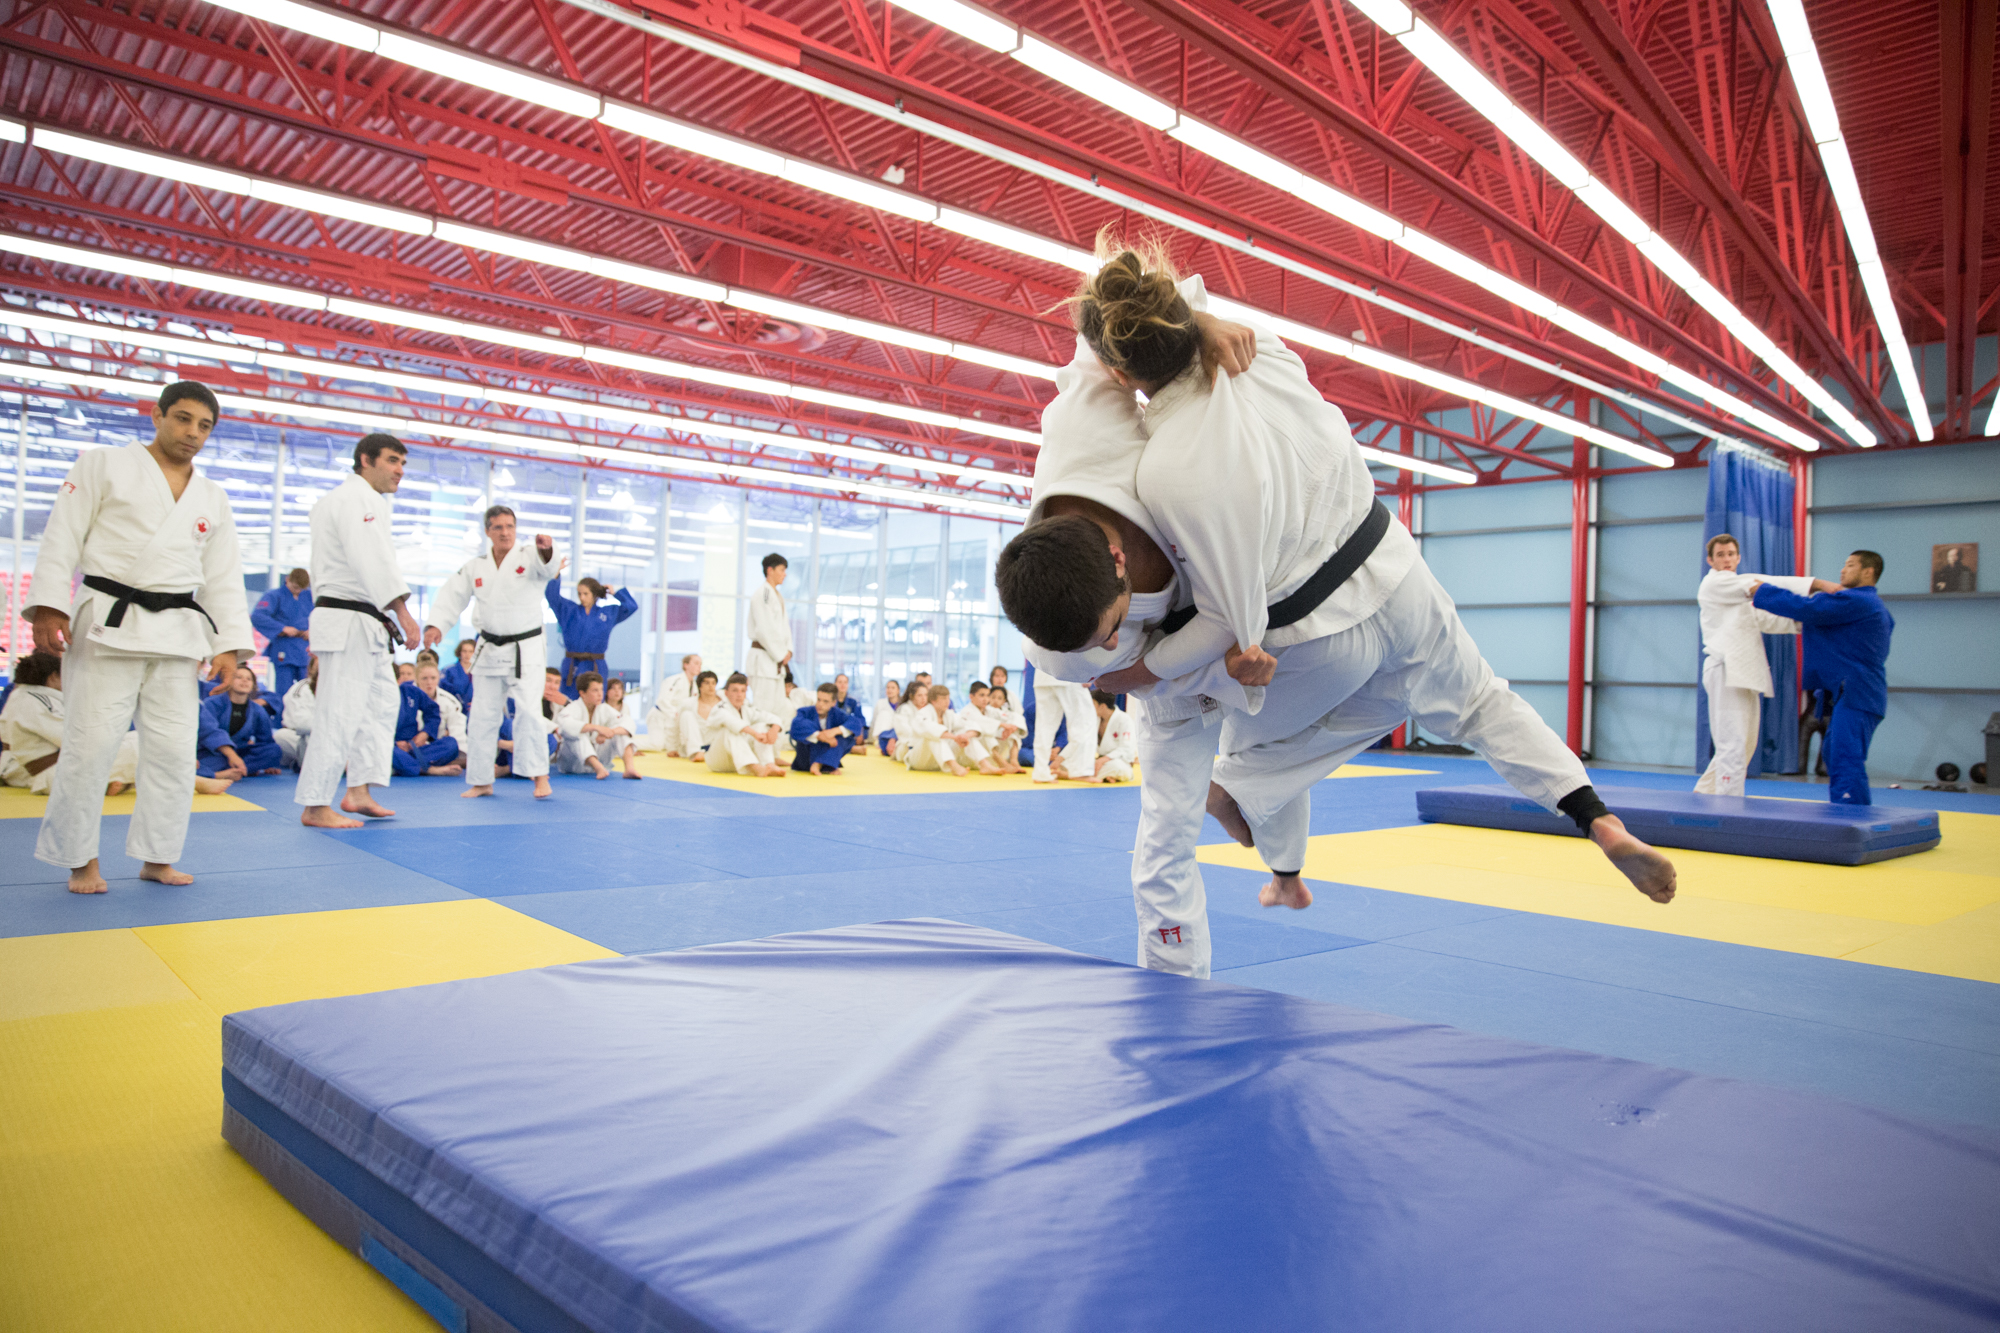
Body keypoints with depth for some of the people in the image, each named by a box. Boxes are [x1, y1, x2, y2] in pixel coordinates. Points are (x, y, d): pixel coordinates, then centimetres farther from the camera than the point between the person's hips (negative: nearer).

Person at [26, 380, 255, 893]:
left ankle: (157, 857, 16)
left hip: (178, 633, 4)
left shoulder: (214, 500, 16)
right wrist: (48, 609, -12)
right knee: (90, 744, -4)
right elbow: (62, 539, -2)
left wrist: (229, 646, 5)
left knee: (174, 749, 4)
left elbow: (224, 579, 14)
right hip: (109, 623, -4)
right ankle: (80, 860, 11)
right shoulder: (103, 466, 4)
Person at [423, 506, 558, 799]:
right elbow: (452, 596, 4)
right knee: (483, 716, 9)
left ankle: (540, 777, -11)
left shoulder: (528, 556, -6)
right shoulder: (475, 567, 7)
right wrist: (436, 625, -13)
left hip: (526, 650, -5)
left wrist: (546, 549, -53)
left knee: (529, 711, -17)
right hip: (490, 651, 5)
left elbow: (547, 566, -28)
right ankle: (481, 781, 21)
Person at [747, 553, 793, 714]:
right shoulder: (762, 593, -12)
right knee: (763, 707, -12)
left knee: (778, 706, 11)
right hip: (763, 657, -10)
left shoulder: (778, 596, 18)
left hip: (776, 659, 10)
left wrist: (788, 650, 5)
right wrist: (780, 654, -13)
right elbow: (764, 629, -19)